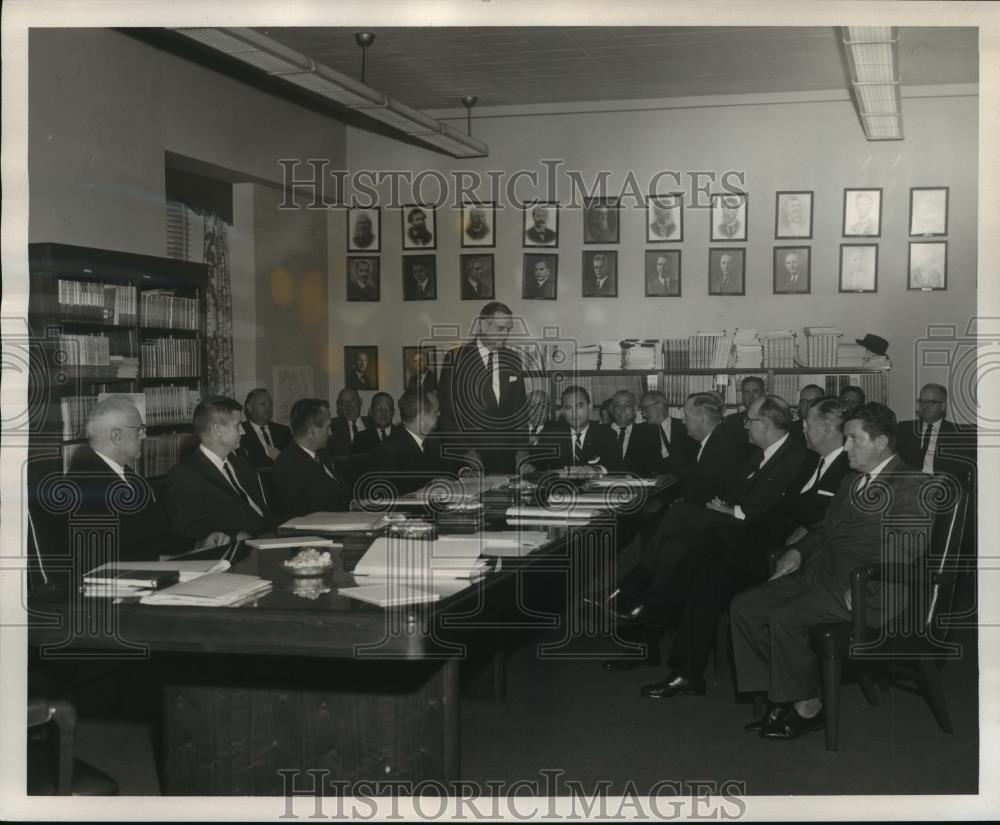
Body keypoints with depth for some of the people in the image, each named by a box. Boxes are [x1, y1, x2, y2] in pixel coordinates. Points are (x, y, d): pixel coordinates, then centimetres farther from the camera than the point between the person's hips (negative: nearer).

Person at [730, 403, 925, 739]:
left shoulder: (910, 486, -6)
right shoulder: (851, 481, 23)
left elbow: (900, 550, -17)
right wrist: (798, 551, 11)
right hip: (821, 570, 9)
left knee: (785, 618, -28)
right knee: (744, 607, -6)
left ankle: (807, 707, -9)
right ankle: (781, 697, -2)